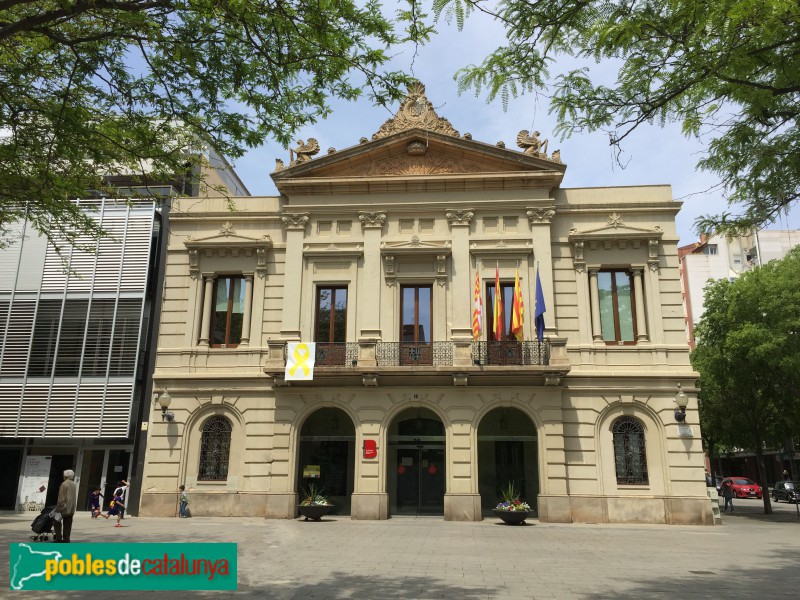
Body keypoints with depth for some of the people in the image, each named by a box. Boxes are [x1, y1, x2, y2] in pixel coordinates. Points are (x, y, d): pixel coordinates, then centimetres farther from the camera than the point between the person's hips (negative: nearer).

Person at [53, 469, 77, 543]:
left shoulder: (64, 484, -13)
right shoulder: (74, 484, 10)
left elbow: (61, 499, -16)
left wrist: (58, 509, -13)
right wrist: (74, 508, 19)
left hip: (64, 507, -7)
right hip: (71, 509, 7)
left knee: (57, 523, 5)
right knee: (67, 525, 10)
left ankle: (59, 538, -1)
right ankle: (66, 540, 9)